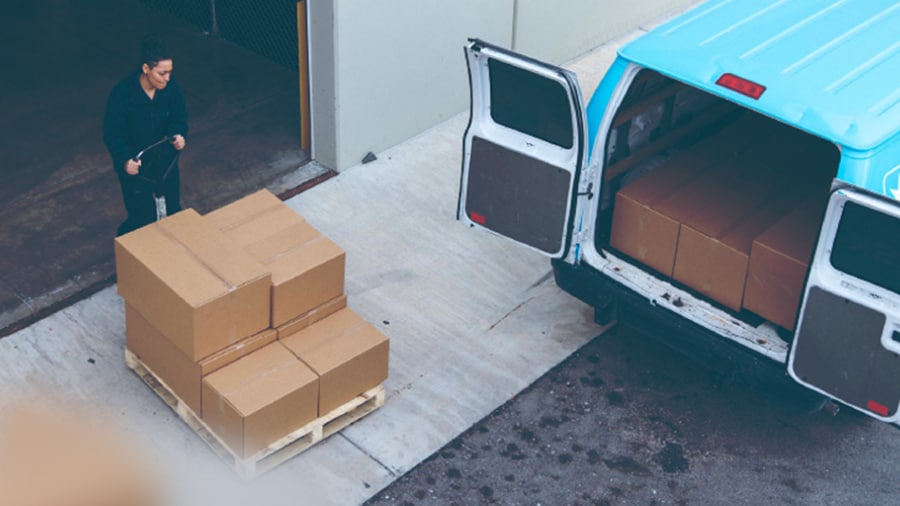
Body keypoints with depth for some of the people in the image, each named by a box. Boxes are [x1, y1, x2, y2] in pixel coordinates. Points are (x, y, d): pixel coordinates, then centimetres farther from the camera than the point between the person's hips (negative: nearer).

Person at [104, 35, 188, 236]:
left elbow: (179, 116, 1)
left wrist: (179, 134, -22)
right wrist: (124, 161, -36)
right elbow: (113, 134, -19)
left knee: (173, 212, 14)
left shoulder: (170, 87, -14)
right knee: (143, 219, 3)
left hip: (166, 161, 4)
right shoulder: (122, 94, -26)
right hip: (135, 166, -4)